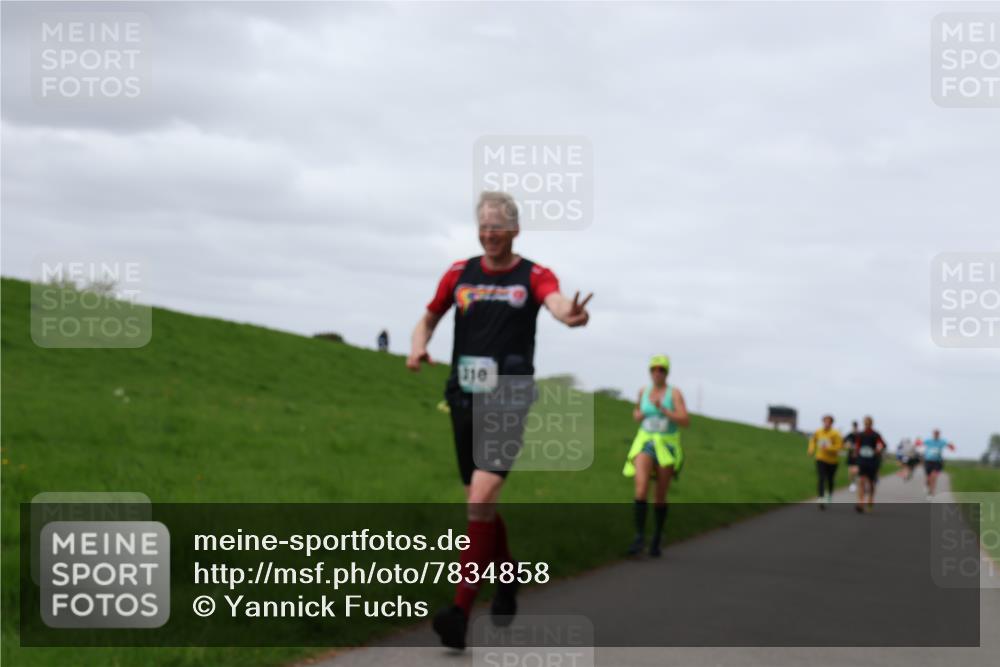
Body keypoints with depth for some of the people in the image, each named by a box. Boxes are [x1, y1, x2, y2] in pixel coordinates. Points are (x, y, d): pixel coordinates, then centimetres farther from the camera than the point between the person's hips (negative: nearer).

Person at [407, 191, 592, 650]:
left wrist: (571, 315, -48)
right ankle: (507, 579, 40)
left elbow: (555, 301, -23)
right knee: (481, 504, 15)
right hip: (464, 400, 5)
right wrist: (418, 346, -2)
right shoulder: (459, 274, 9)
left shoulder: (533, 276, -2)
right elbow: (428, 319, 21)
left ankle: (460, 613, -20)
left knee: (480, 500, -18)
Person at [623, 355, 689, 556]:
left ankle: (656, 540, 26)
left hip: (667, 448, -2)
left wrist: (663, 410, -27)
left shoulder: (674, 392, -7)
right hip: (645, 444, 2)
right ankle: (639, 538, -21)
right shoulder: (644, 390, 6)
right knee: (641, 488, -22)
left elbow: (686, 421, -17)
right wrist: (637, 415, 1)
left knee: (660, 496, 6)